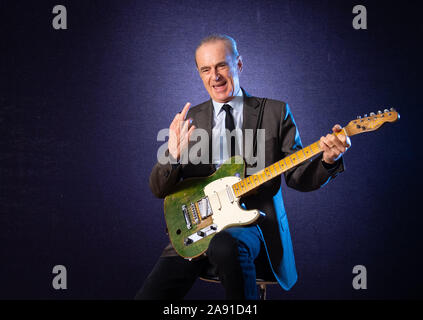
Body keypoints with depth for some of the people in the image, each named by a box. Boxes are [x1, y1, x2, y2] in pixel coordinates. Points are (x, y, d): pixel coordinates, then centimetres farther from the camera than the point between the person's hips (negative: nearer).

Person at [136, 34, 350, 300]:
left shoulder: (275, 112, 7)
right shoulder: (191, 119, 12)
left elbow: (298, 177, 3)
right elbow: (159, 189, 8)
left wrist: (328, 159, -18)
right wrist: (174, 156, -14)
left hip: (252, 221, -2)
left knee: (224, 246, -38)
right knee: (149, 296, -18)